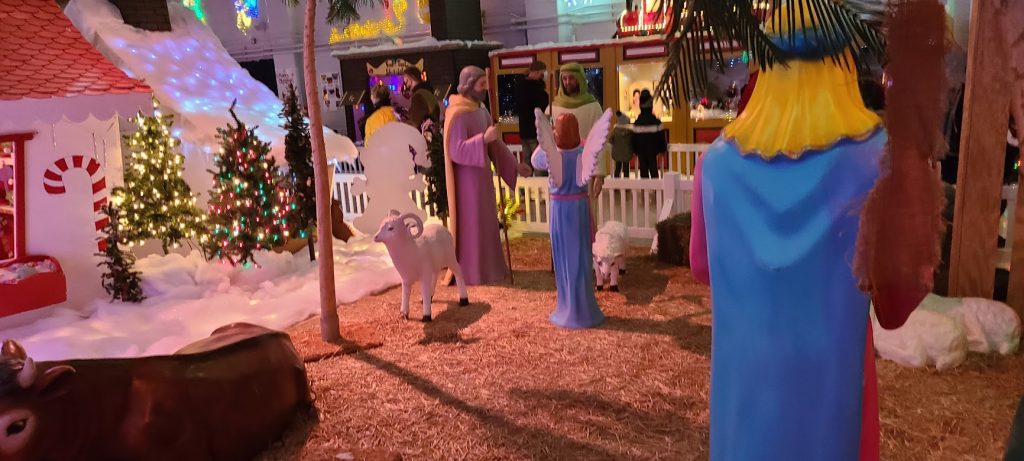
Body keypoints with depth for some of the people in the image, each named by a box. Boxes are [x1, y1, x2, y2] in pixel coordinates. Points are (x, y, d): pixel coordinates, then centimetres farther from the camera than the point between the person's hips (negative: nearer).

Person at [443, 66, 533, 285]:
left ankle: (485, 266, 24)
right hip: (467, 179, -8)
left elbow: (495, 143, 13)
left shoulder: (481, 110, 8)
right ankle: (470, 271, 10)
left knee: (485, 223, 14)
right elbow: (456, 151, -25)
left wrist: (516, 165, 11)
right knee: (471, 225, -1)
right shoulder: (458, 114, -18)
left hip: (482, 175, 8)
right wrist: (483, 138, -34)